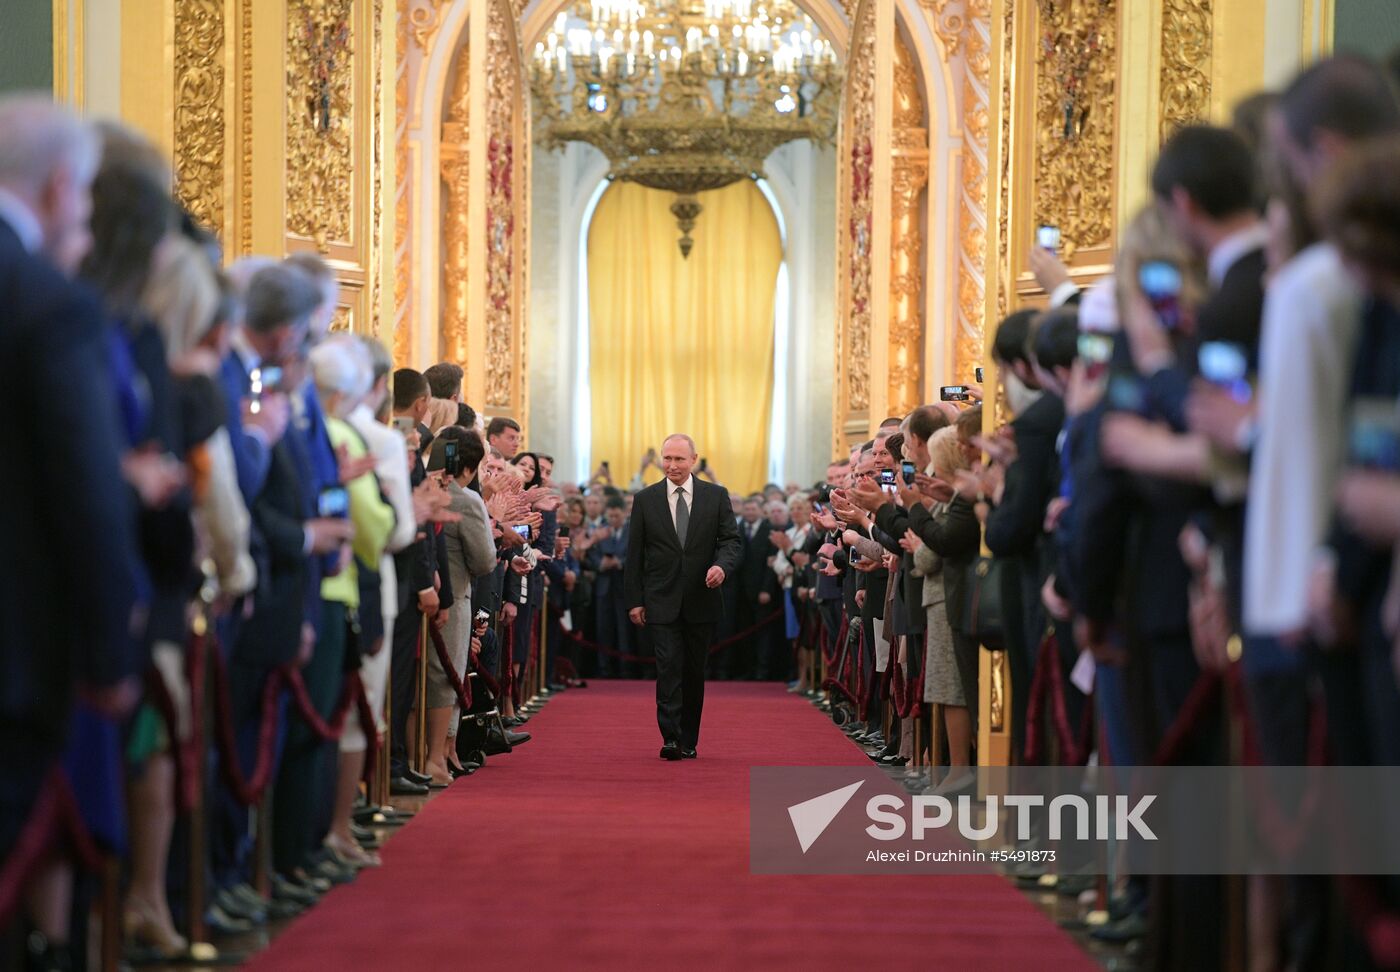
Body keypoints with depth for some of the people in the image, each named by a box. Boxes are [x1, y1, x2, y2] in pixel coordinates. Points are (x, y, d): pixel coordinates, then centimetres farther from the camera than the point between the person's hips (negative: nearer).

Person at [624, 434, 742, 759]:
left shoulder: (716, 496, 4)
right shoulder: (645, 500, 3)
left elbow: (731, 539, 1)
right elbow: (634, 554, 5)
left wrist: (722, 565, -21)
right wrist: (635, 600, 0)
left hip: (701, 599, 1)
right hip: (662, 601, -1)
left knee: (694, 672, 8)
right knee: (669, 668, -11)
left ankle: (689, 740, 17)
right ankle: (670, 739, -16)